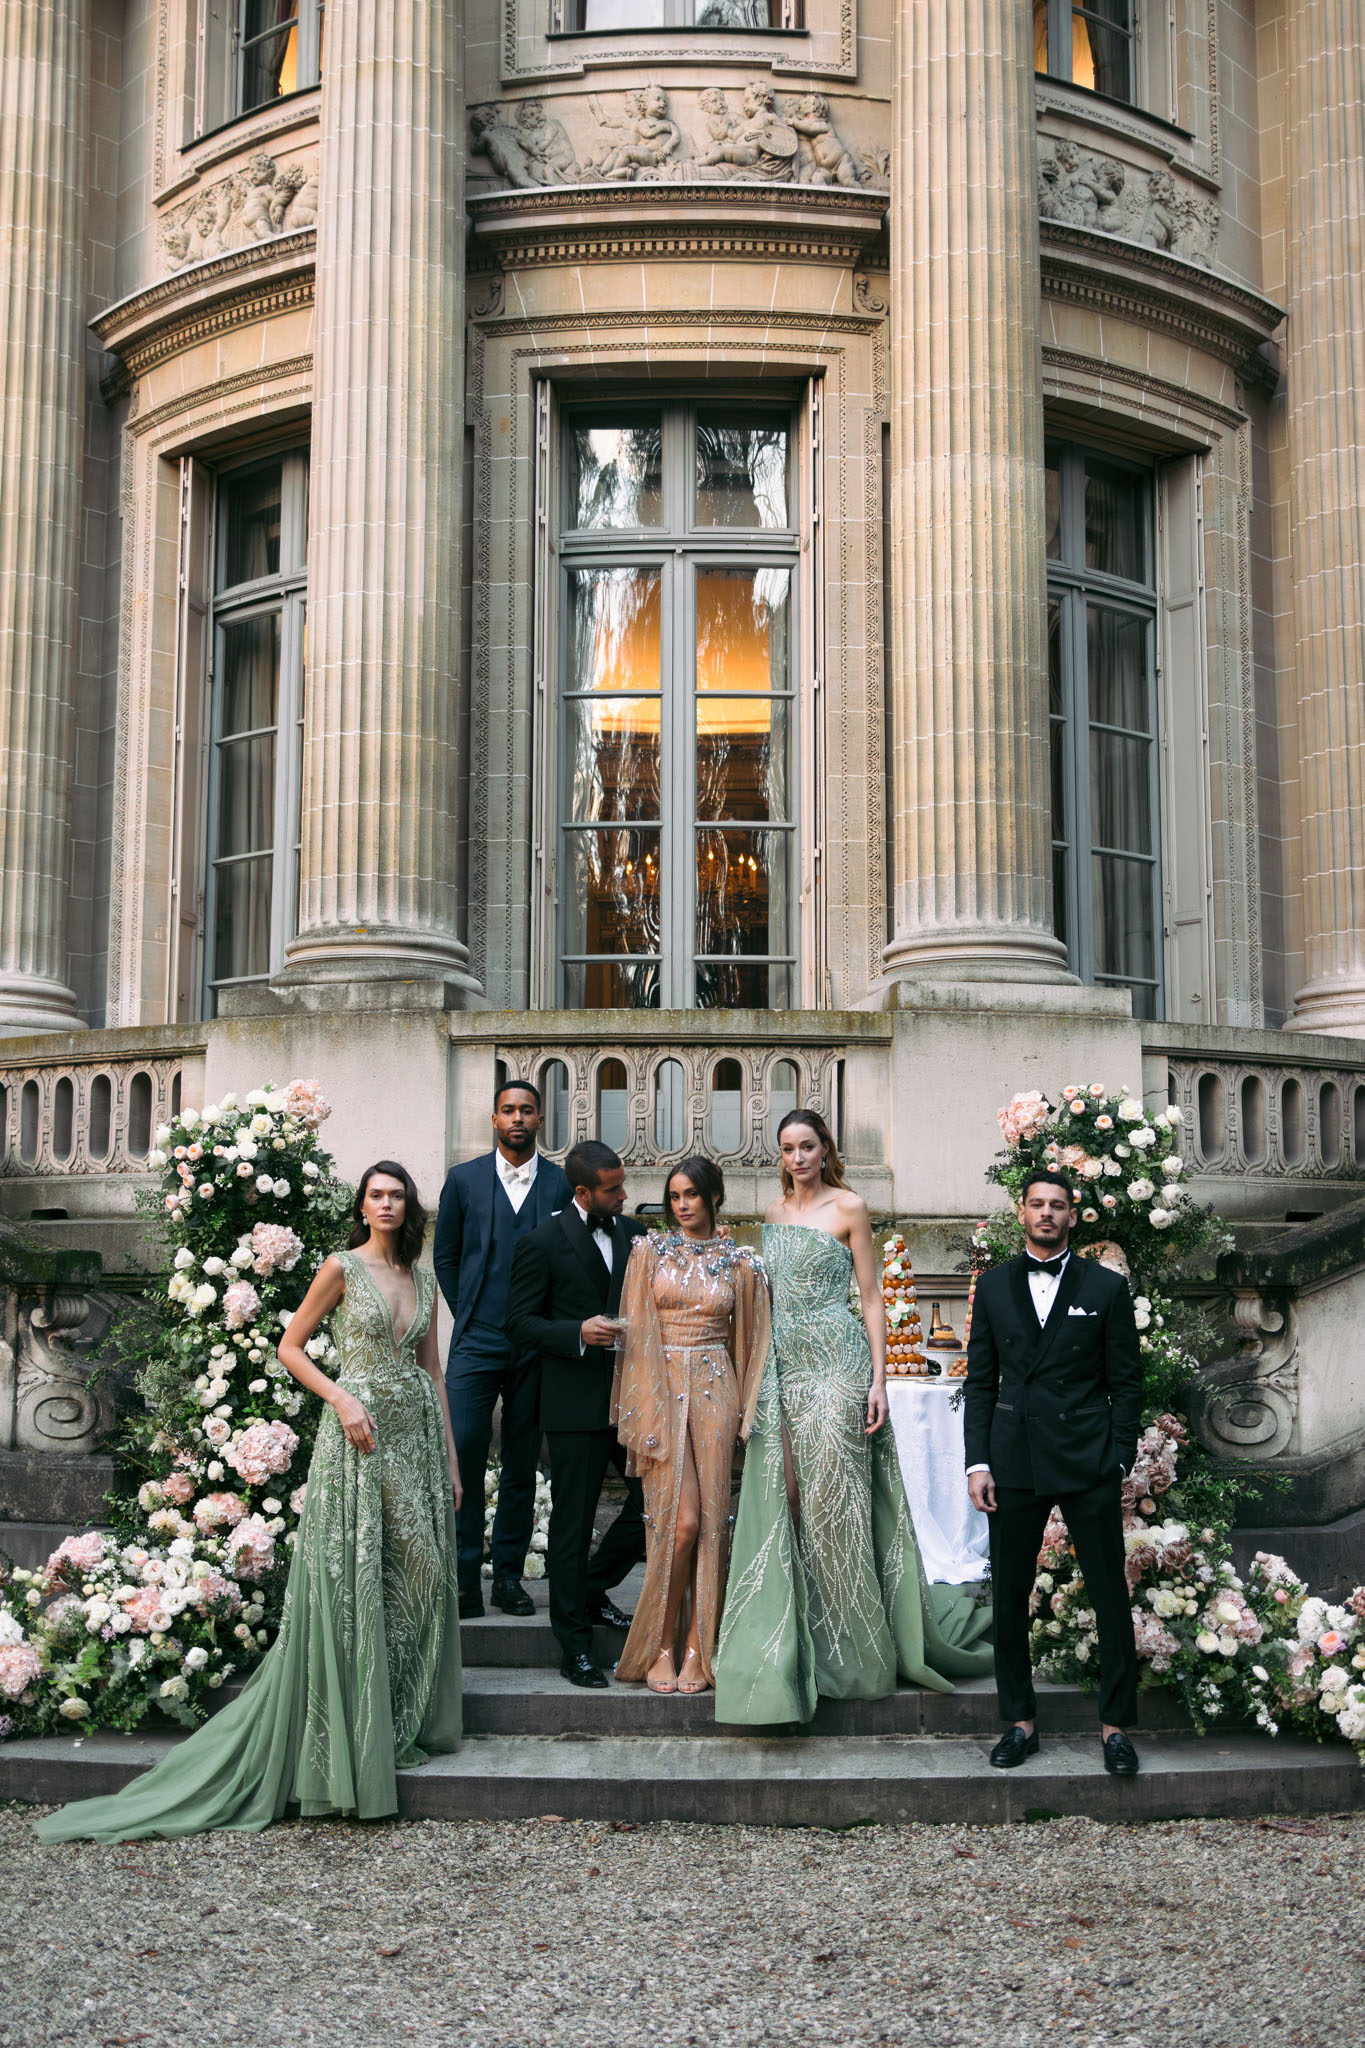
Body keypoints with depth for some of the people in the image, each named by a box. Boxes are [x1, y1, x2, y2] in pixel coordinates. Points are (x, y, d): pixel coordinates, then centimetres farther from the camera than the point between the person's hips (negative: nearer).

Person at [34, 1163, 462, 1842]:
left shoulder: (422, 1279, 12)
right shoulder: (341, 1267, -2)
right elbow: (290, 1346, 0)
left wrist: (451, 1458, 12)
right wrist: (342, 1399, -14)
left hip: (419, 1431, 5)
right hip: (360, 1432, -5)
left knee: (419, 1574, 7)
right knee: (352, 1577, -5)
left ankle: (408, 1722, 19)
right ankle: (353, 1738, 3)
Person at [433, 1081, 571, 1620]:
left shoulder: (562, 1184, 6)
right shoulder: (464, 1179, 6)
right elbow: (445, 1256, 12)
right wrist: (469, 1316, 6)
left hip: (536, 1345, 1)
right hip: (477, 1342, -1)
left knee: (522, 1464, 6)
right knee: (463, 1452, -10)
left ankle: (508, 1575, 14)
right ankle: (465, 1580, -4)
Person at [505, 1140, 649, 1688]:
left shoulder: (633, 1233, 10)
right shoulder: (541, 1243, -6)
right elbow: (519, 1322, -6)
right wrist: (577, 1332, -19)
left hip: (633, 1394, 5)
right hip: (576, 1403, -5)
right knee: (573, 1523, 1)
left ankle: (591, 1589, 26)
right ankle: (575, 1646, 11)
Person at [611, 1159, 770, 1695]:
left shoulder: (739, 1263, 8)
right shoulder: (649, 1250, 5)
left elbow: (747, 1341, 12)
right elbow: (635, 1332, 2)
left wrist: (744, 1408, 4)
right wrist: (643, 1414, -5)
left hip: (715, 1391, 1)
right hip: (660, 1391, -1)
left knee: (710, 1520, -2)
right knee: (680, 1520, -10)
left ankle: (697, 1649, 5)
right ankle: (661, 1646, 3)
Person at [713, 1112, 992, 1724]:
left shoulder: (849, 1208, -2)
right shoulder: (773, 1215, 14)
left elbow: (871, 1297, -3)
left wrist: (878, 1378, -10)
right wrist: (758, 1375, 12)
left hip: (837, 1360, -5)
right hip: (783, 1365, 5)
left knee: (834, 1494, -5)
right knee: (785, 1497, 2)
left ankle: (856, 1648, 7)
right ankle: (800, 1644, 10)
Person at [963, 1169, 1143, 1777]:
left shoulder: (1107, 1287, 4)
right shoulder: (994, 1286, 9)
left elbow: (1126, 1381, 4)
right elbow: (980, 1380, 9)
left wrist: (1119, 1459, -5)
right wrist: (977, 1462, 1)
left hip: (1088, 1463, -2)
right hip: (1015, 1462, 2)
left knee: (1109, 1595, 1)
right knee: (1010, 1595, 7)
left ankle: (1115, 1725, 13)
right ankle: (1019, 1722, 19)